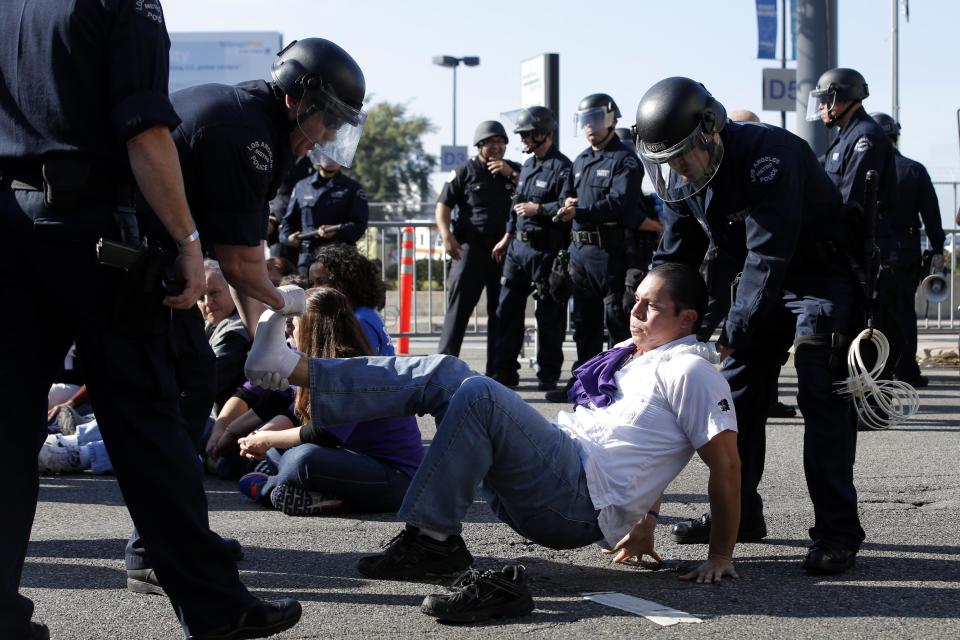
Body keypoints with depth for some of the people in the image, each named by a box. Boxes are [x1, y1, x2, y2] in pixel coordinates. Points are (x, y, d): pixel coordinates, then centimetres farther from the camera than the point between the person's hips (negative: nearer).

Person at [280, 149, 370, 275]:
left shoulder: (352, 188, 7)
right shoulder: (301, 187, 15)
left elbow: (359, 224, -2)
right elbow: (288, 221, 20)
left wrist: (336, 232, -19)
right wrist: (288, 236, -1)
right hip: (308, 258, 2)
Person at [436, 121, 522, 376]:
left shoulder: (514, 171, 14)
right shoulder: (465, 171, 4)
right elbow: (443, 205, 0)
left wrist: (511, 175, -7)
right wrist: (446, 236, -14)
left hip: (504, 250, 3)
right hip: (470, 248, -3)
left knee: (500, 312, 6)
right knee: (458, 307, -8)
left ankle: (496, 369, 11)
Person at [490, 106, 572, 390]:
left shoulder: (561, 167, -10)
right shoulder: (527, 167, 18)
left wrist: (538, 209, -18)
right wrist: (508, 235, 23)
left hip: (545, 250, -8)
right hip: (518, 247, 8)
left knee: (549, 315, 0)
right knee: (507, 309, 7)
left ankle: (548, 374, 7)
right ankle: (505, 372, 12)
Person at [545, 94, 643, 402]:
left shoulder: (624, 159, -6)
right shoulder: (580, 161, 21)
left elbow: (620, 202, -19)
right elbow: (565, 197, 18)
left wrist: (581, 212, -20)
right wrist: (567, 204, -6)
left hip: (610, 250, -8)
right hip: (580, 248, 8)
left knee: (617, 319, -7)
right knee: (583, 319, 14)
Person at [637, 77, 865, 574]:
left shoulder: (768, 155, -31)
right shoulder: (680, 176, -7)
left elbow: (769, 255, -34)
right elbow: (674, 255, 2)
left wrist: (731, 336, -35)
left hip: (823, 275, -8)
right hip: (763, 278, 8)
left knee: (822, 399, -15)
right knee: (736, 392, 7)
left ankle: (837, 533, -14)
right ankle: (738, 514, 18)